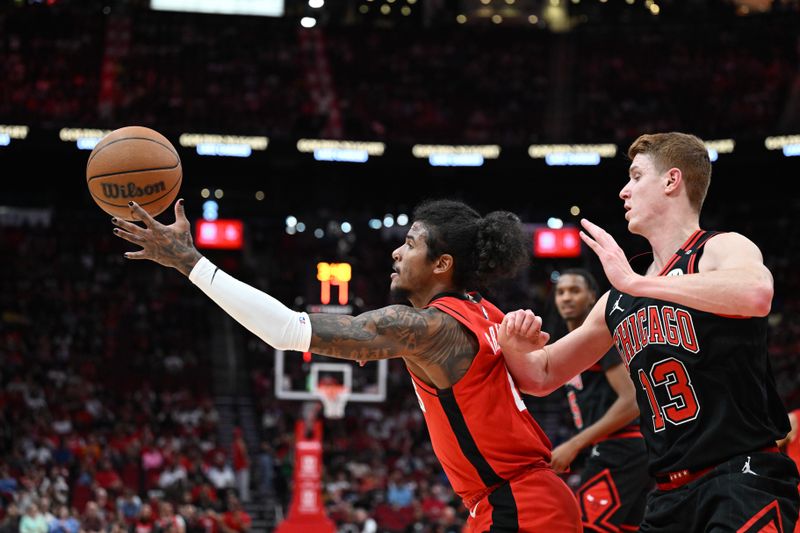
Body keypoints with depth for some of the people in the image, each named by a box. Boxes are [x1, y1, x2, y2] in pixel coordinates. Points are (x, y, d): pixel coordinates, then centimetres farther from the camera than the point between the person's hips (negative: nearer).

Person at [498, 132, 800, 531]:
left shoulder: (723, 250, -4)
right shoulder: (617, 303, 17)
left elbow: (756, 294, -30)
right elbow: (541, 376, 26)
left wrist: (637, 282, -24)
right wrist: (513, 346, 1)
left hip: (742, 481, -7)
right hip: (670, 496, 7)